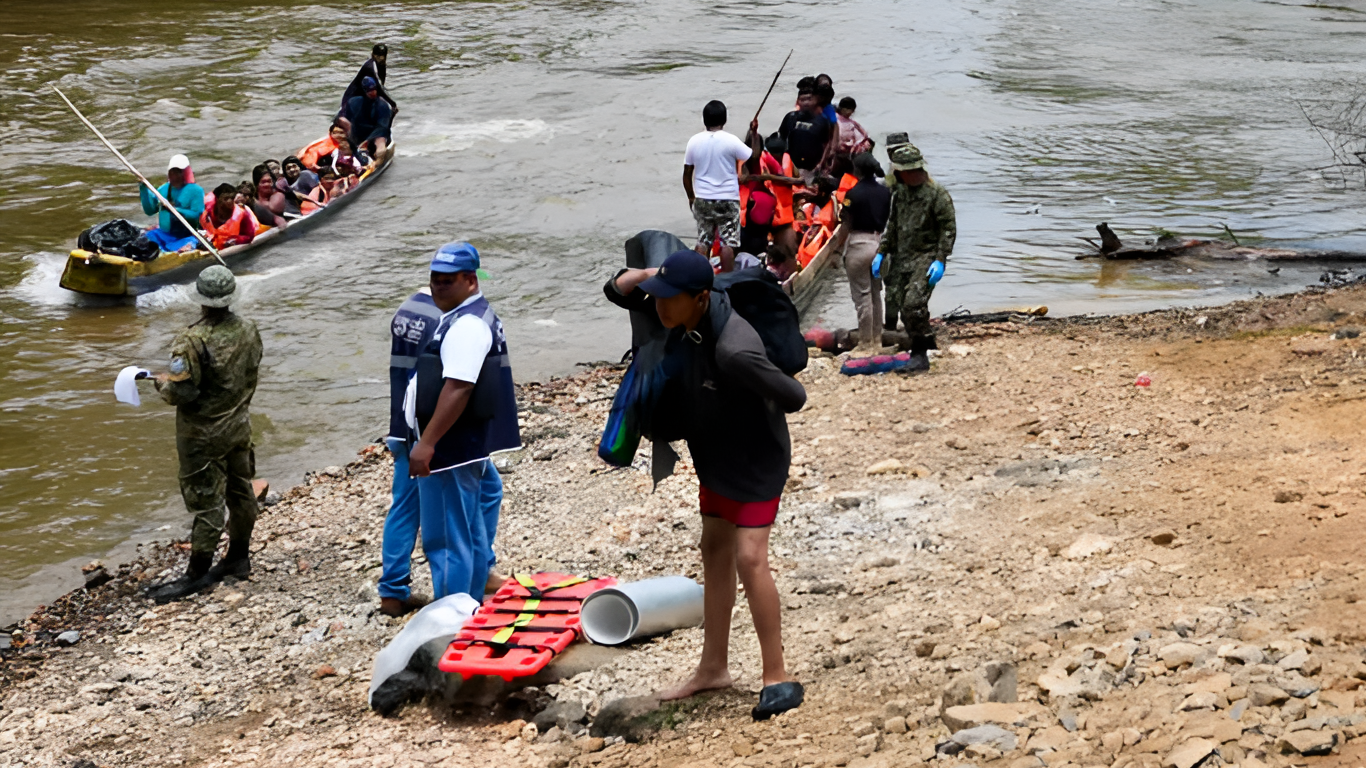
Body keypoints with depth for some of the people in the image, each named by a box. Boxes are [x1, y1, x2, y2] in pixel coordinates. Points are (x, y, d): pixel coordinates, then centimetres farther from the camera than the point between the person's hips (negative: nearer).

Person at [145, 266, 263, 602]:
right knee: (239, 491, 19)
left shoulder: (193, 342, -27)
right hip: (239, 426, 7)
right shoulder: (247, 330, -5)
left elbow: (180, 393, -25)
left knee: (206, 501, 1)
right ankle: (238, 558, 33)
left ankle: (197, 574, 11)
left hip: (203, 435, -7)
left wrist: (162, 383, -4)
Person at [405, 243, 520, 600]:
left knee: (446, 540, -8)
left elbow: (458, 387, -28)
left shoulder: (466, 326, -18)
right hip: (465, 448, 11)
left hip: (451, 450, -11)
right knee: (470, 537, 18)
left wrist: (426, 443, -30)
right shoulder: (466, 316, 17)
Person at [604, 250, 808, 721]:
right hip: (716, 457, 9)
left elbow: (794, 398, -26)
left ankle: (778, 678, -5)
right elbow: (617, 291, 1)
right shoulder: (681, 312, -13)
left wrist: (756, 415, -6)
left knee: (749, 559, -15)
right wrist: (649, 274, -17)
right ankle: (713, 669, 30)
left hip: (755, 461, -9)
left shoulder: (734, 351, -37)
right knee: (715, 553, 16)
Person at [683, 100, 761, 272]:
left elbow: (687, 173, 5)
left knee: (703, 242, 11)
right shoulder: (730, 141, -12)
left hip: (702, 198, 4)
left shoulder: (694, 141, 0)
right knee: (728, 242, 0)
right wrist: (754, 134, 7)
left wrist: (691, 197, 16)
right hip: (727, 199, -3)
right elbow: (754, 157, -4)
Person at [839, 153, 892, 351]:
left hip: (859, 244, -6)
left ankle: (866, 343, 5)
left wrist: (841, 214, 5)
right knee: (876, 294, 16)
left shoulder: (853, 194, -14)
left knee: (862, 296, 1)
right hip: (880, 244, 6)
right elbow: (889, 221, 6)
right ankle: (877, 340, 23)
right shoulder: (885, 192, 2)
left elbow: (848, 224, -13)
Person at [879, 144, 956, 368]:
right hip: (901, 259, 7)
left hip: (926, 257, -7)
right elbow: (892, 226, 21)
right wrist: (881, 253, 12)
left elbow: (949, 229, -9)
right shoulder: (900, 194, 13)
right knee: (904, 308, 3)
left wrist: (940, 260, -16)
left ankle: (920, 352, -10)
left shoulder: (937, 194, -8)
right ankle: (924, 347, 15)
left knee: (914, 303, -20)